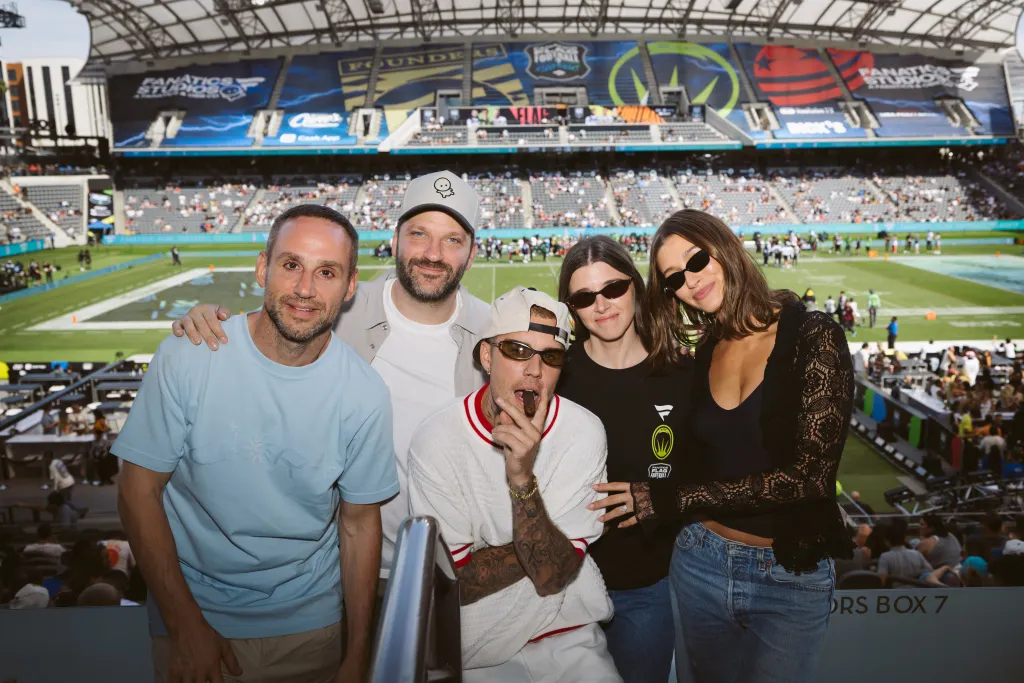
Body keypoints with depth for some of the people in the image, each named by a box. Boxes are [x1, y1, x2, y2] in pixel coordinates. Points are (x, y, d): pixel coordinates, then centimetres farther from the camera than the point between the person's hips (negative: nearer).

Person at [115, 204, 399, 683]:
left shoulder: (365, 395, -14)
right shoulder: (185, 358, -17)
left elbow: (359, 524, -5)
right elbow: (139, 490, -10)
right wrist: (186, 627, -11)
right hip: (191, 611, -1)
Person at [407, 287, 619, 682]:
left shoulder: (584, 432, -14)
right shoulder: (436, 441, -16)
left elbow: (553, 578, -16)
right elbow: (458, 582, -13)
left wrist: (522, 477, -28)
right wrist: (545, 544, -15)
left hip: (567, 637, 0)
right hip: (471, 644, 0)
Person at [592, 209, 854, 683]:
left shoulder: (813, 336, -13)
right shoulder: (704, 352, 2)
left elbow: (811, 475, -20)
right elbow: (703, 459, 7)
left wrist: (676, 499, -20)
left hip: (791, 577, -4)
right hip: (701, 563, 5)